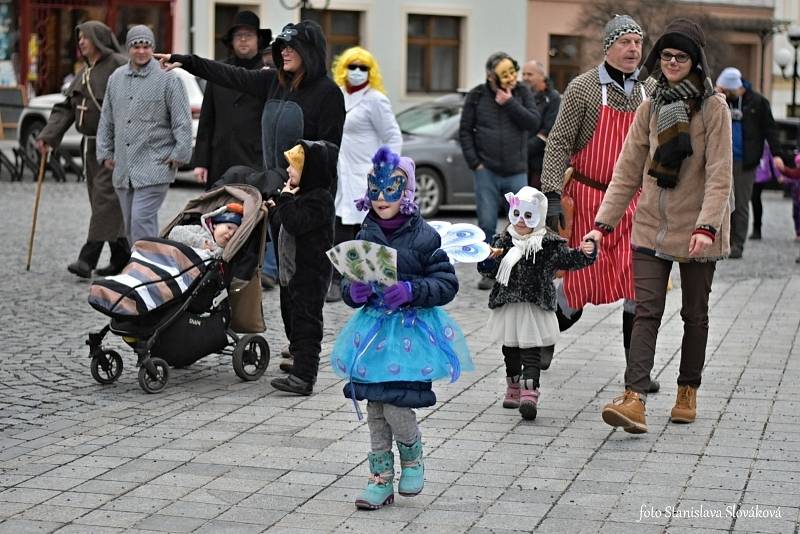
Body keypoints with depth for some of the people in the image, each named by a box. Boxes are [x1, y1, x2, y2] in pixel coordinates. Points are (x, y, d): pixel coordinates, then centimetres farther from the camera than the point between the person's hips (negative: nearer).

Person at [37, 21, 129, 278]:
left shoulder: (119, 65, -9)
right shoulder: (83, 74, 18)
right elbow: (65, 109, 15)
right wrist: (48, 136, 1)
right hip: (90, 145, 9)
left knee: (105, 198, -12)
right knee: (101, 200, 10)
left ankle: (88, 258, -17)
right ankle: (121, 255, 18)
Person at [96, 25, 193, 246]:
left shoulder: (168, 79, -5)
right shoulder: (116, 78, 13)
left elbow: (182, 122, -6)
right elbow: (106, 120, 20)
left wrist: (180, 153, -10)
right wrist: (105, 151, 15)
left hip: (154, 167, -6)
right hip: (123, 167, 6)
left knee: (142, 219, -15)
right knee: (130, 225, 11)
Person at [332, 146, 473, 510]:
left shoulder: (422, 237, -7)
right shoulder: (365, 237, 6)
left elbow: (447, 283, -7)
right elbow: (348, 285, 14)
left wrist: (412, 290, -21)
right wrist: (353, 291, -9)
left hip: (412, 331, -4)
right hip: (374, 329, 5)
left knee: (396, 407, -10)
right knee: (375, 409, 6)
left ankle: (413, 459, 20)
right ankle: (381, 479, 17)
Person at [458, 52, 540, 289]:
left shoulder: (522, 92, 3)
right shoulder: (477, 96, 1)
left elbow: (534, 122, -7)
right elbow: (465, 131, 4)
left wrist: (509, 104, -14)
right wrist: (474, 162, -3)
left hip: (517, 172, 1)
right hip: (487, 172, 0)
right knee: (487, 225, 2)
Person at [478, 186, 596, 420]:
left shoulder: (549, 244, -2)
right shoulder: (503, 242, 5)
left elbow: (570, 259, -7)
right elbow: (489, 271, 8)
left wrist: (586, 253, -26)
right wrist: (487, 259, -14)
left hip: (536, 307, -4)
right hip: (507, 305, 4)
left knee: (531, 352, -10)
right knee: (510, 350, 16)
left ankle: (529, 394, -18)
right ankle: (514, 390, 32)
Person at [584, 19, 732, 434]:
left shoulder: (714, 108, -7)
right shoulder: (650, 108, 7)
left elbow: (719, 175, -13)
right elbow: (628, 171, 7)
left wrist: (706, 226, -25)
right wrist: (603, 223, 0)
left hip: (697, 231, -3)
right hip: (652, 227, 3)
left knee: (694, 314, 11)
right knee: (646, 313, -7)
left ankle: (688, 392, 26)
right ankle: (634, 400, -16)